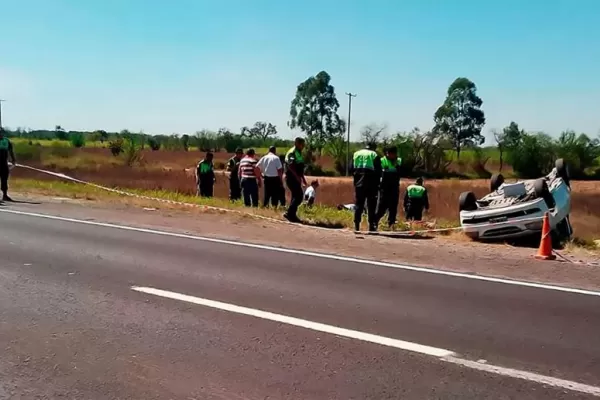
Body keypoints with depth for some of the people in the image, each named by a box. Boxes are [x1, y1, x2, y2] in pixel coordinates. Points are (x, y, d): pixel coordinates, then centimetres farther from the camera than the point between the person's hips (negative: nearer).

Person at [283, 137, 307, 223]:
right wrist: (297, 177, -30)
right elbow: (290, 166, -25)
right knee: (299, 196, -14)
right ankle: (289, 213, -10)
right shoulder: (292, 152, -13)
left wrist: (303, 178, 23)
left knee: (296, 196, 11)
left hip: (296, 178, 10)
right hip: (291, 178, -10)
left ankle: (292, 215, 15)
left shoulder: (298, 153, 18)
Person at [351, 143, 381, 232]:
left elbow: (352, 169, 8)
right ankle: (372, 225, -1)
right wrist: (377, 183, 3)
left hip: (359, 183, 3)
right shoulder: (374, 155, 0)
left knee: (358, 204, 7)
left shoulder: (356, 154, 11)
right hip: (371, 184, -3)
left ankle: (356, 225, 1)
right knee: (371, 205, 1)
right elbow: (378, 171, -4)